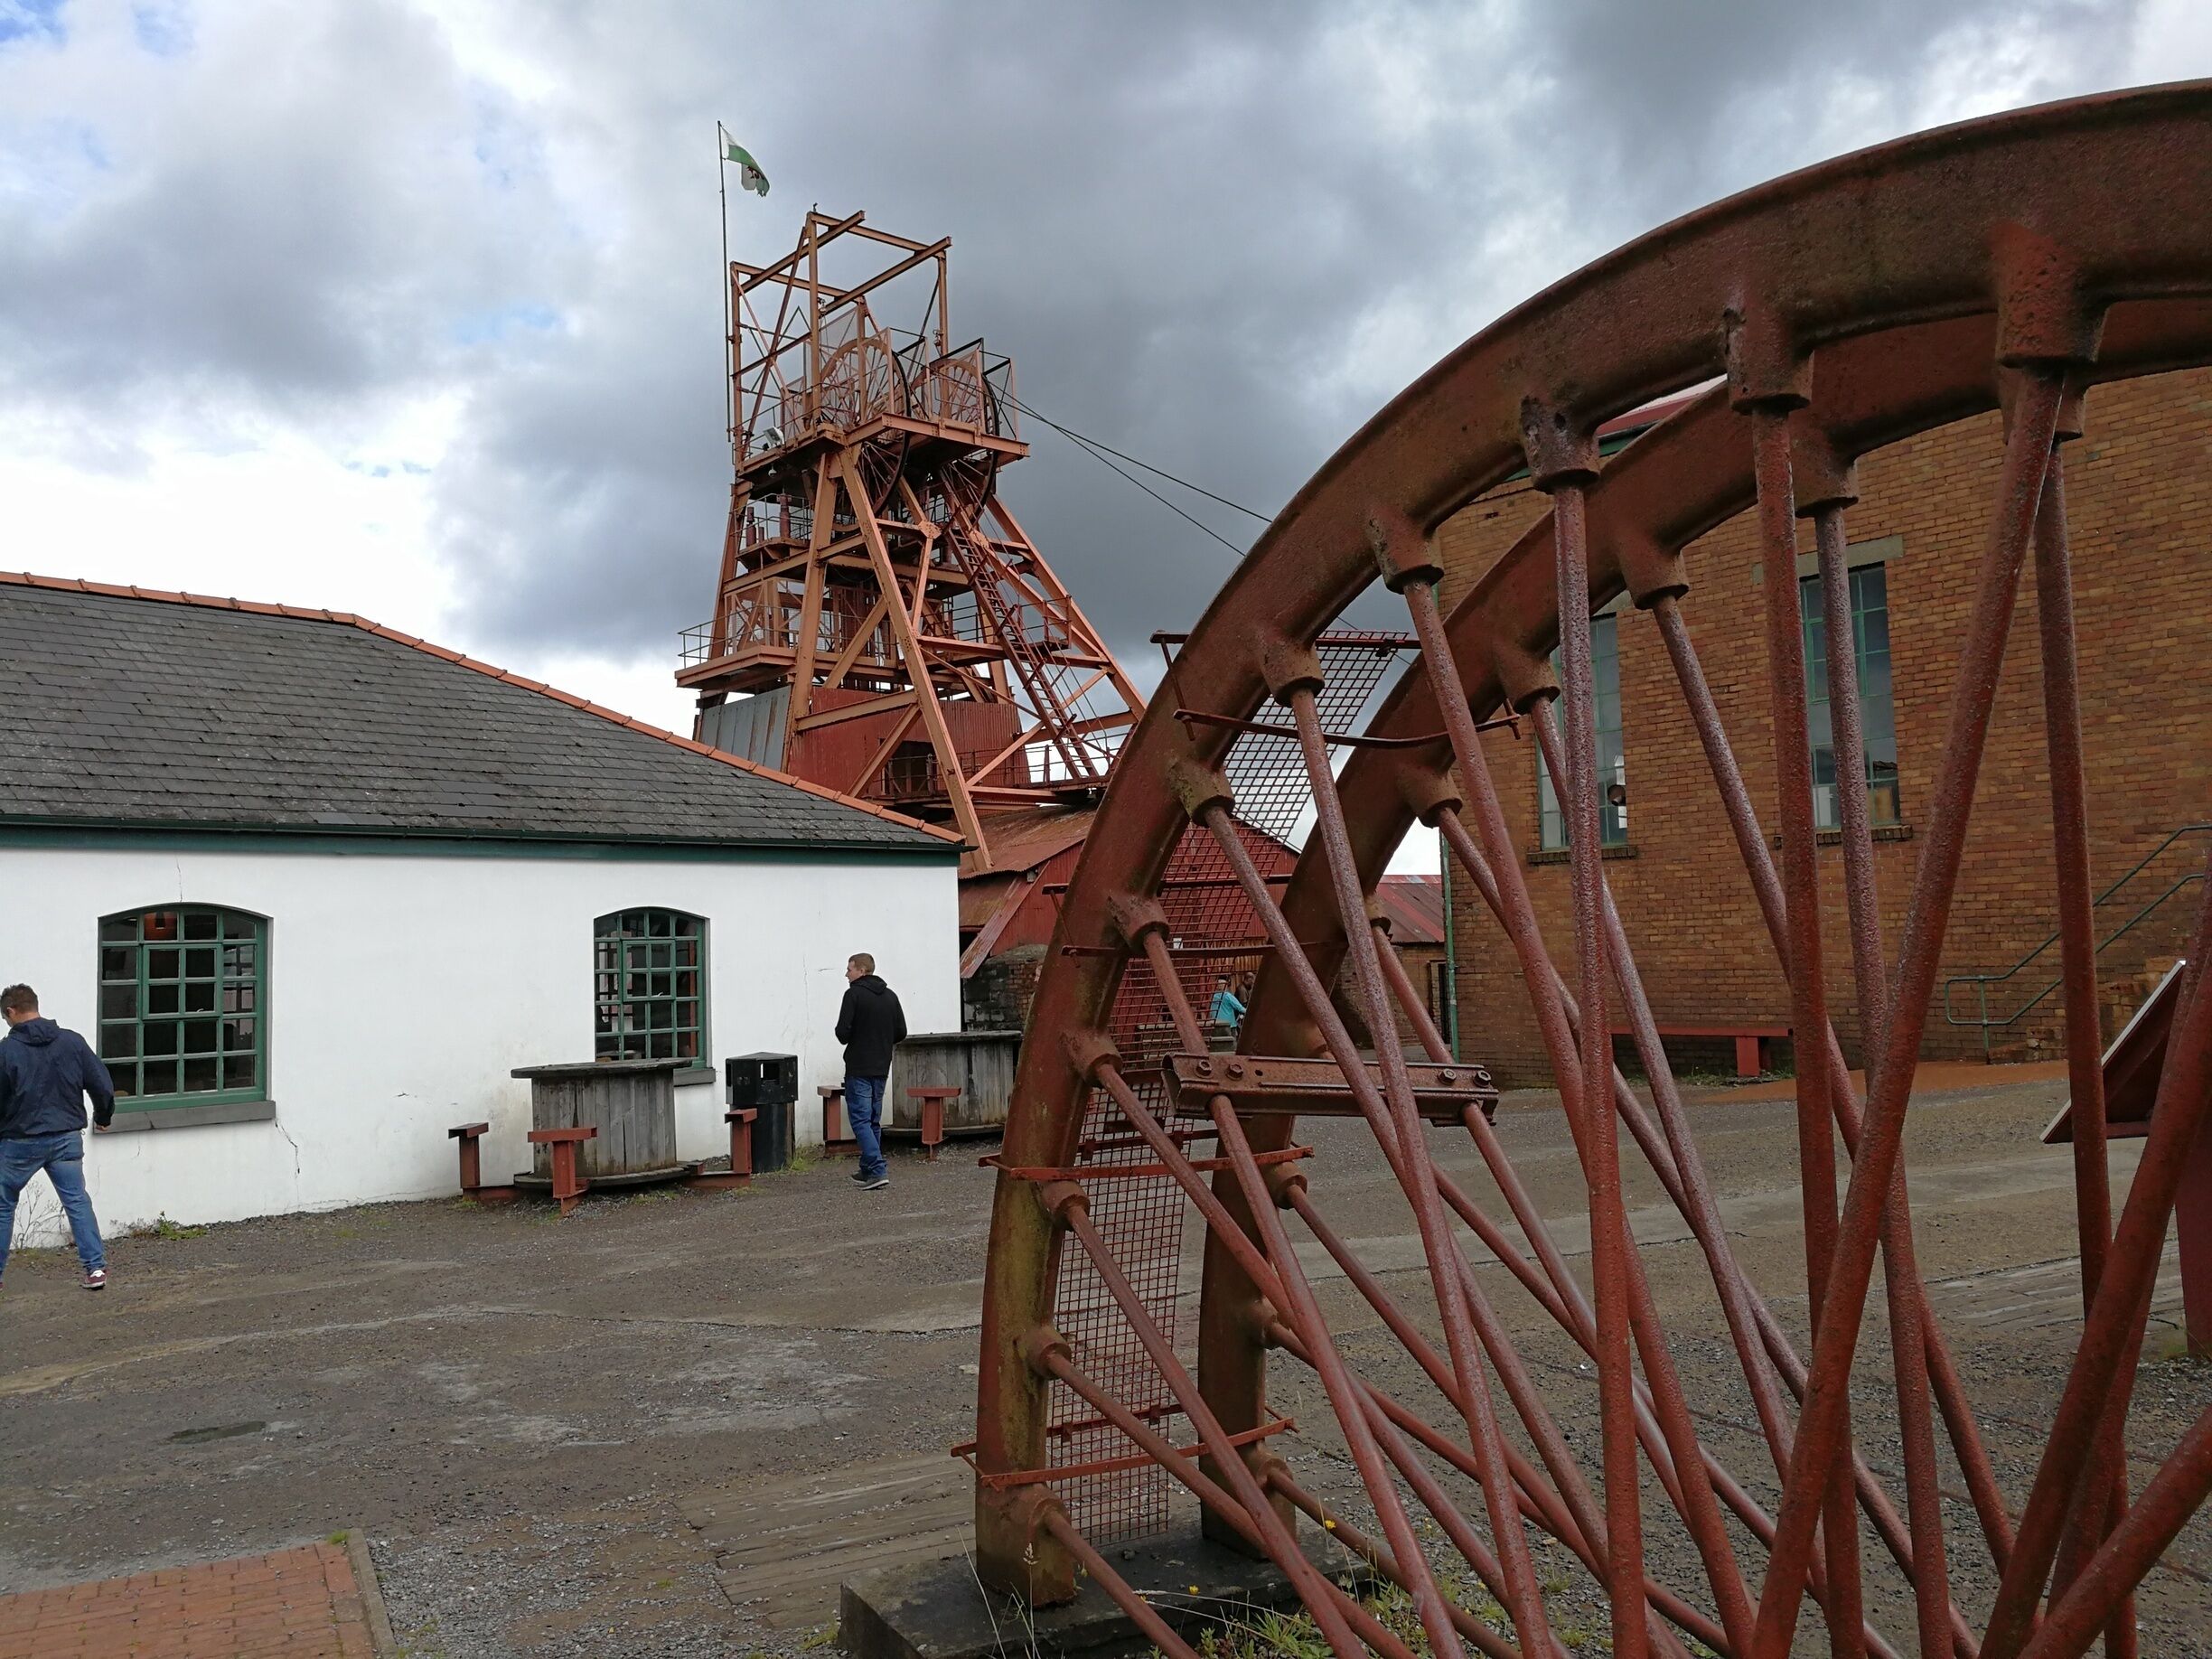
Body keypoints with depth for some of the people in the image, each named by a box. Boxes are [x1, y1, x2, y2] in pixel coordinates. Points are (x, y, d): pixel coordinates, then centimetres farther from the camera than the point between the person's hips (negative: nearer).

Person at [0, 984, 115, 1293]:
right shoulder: (72, 1042, -1)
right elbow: (102, 1085, 1)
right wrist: (103, 1117, 18)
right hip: (67, 1138, 3)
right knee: (77, 1200, 6)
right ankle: (96, 1267, -2)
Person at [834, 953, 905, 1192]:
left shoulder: (854, 994, -10)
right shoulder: (890, 996, 9)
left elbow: (843, 1032, -15)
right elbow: (901, 1034, 8)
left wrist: (847, 1038, 7)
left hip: (859, 1068, -7)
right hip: (882, 1068, 7)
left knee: (860, 1119, -6)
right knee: (873, 1120, 15)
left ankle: (877, 1170, -16)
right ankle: (869, 1169, 22)